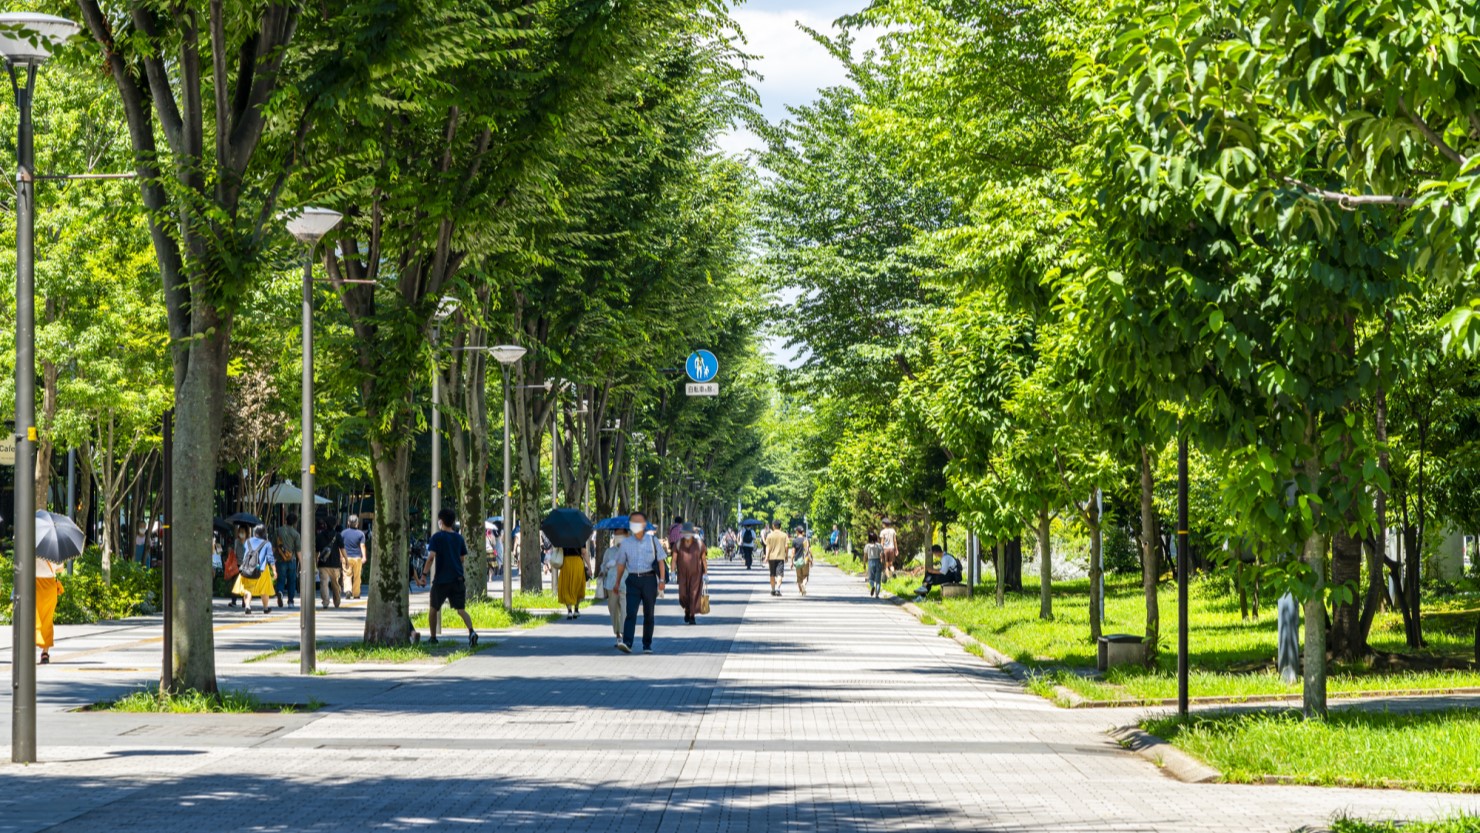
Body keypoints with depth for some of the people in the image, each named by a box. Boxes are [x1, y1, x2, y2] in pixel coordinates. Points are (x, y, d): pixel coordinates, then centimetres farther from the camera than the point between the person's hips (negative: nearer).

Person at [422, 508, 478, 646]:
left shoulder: (437, 537, -5)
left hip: (441, 580, -3)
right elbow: (462, 558, 12)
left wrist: (425, 575, -11)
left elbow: (431, 557, -14)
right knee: (461, 609, -2)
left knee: (434, 609, 16)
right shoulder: (459, 538, 9)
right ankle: (471, 631, -27)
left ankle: (433, 638, 22)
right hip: (458, 579, 3)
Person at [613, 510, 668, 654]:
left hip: (649, 579, 0)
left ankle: (647, 645, 15)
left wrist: (662, 580, -5)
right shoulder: (626, 543, 8)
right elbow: (621, 565, 14)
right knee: (630, 613, -15)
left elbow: (661, 560, 4)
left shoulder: (652, 540, 5)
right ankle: (627, 643, -26)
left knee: (648, 614, 6)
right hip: (633, 580, 0)